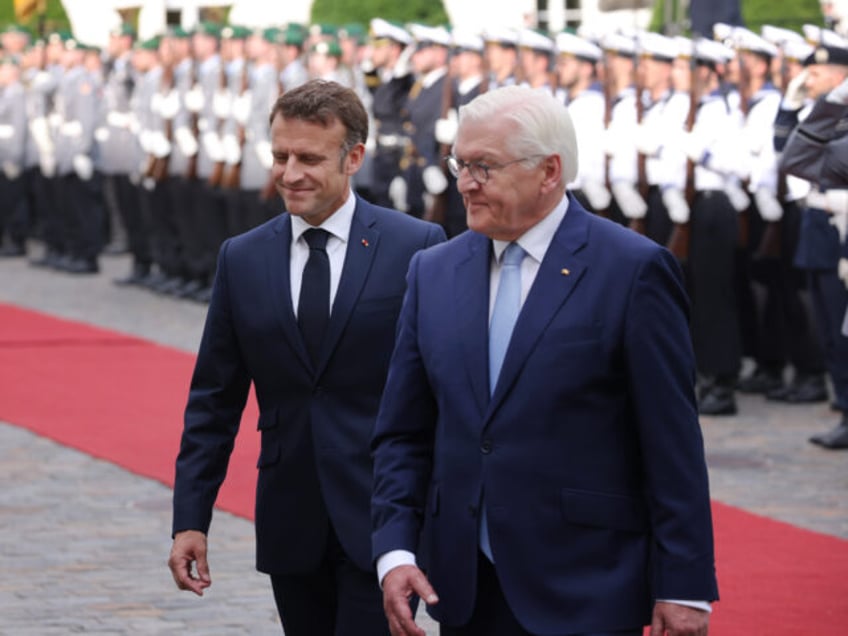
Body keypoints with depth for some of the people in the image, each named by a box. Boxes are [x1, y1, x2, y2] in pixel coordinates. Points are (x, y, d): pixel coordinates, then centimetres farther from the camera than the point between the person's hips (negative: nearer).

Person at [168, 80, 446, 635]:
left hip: (382, 520, -4)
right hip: (290, 524, 4)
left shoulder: (417, 247, -4)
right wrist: (190, 519, 4)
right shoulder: (242, 258, 7)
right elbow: (214, 400, 9)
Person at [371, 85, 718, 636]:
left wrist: (683, 588, -9)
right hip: (464, 589, 5)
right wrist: (396, 550, -3)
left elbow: (674, 442, -7)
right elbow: (403, 434, 11)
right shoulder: (433, 272, 10)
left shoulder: (634, 270, -5)